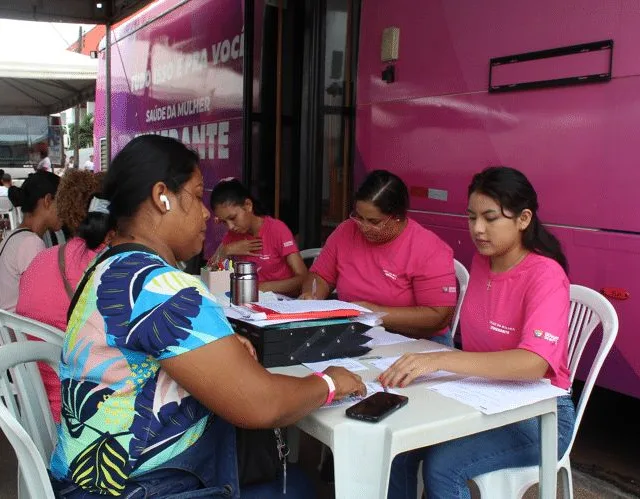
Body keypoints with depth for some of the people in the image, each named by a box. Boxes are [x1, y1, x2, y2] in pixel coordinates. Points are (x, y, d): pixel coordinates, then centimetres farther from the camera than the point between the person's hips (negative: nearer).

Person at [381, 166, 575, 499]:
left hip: (538, 413, -6)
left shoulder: (545, 275, -19)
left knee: (442, 466, -25)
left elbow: (533, 363, -35)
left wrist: (439, 360, -43)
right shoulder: (481, 262, 4)